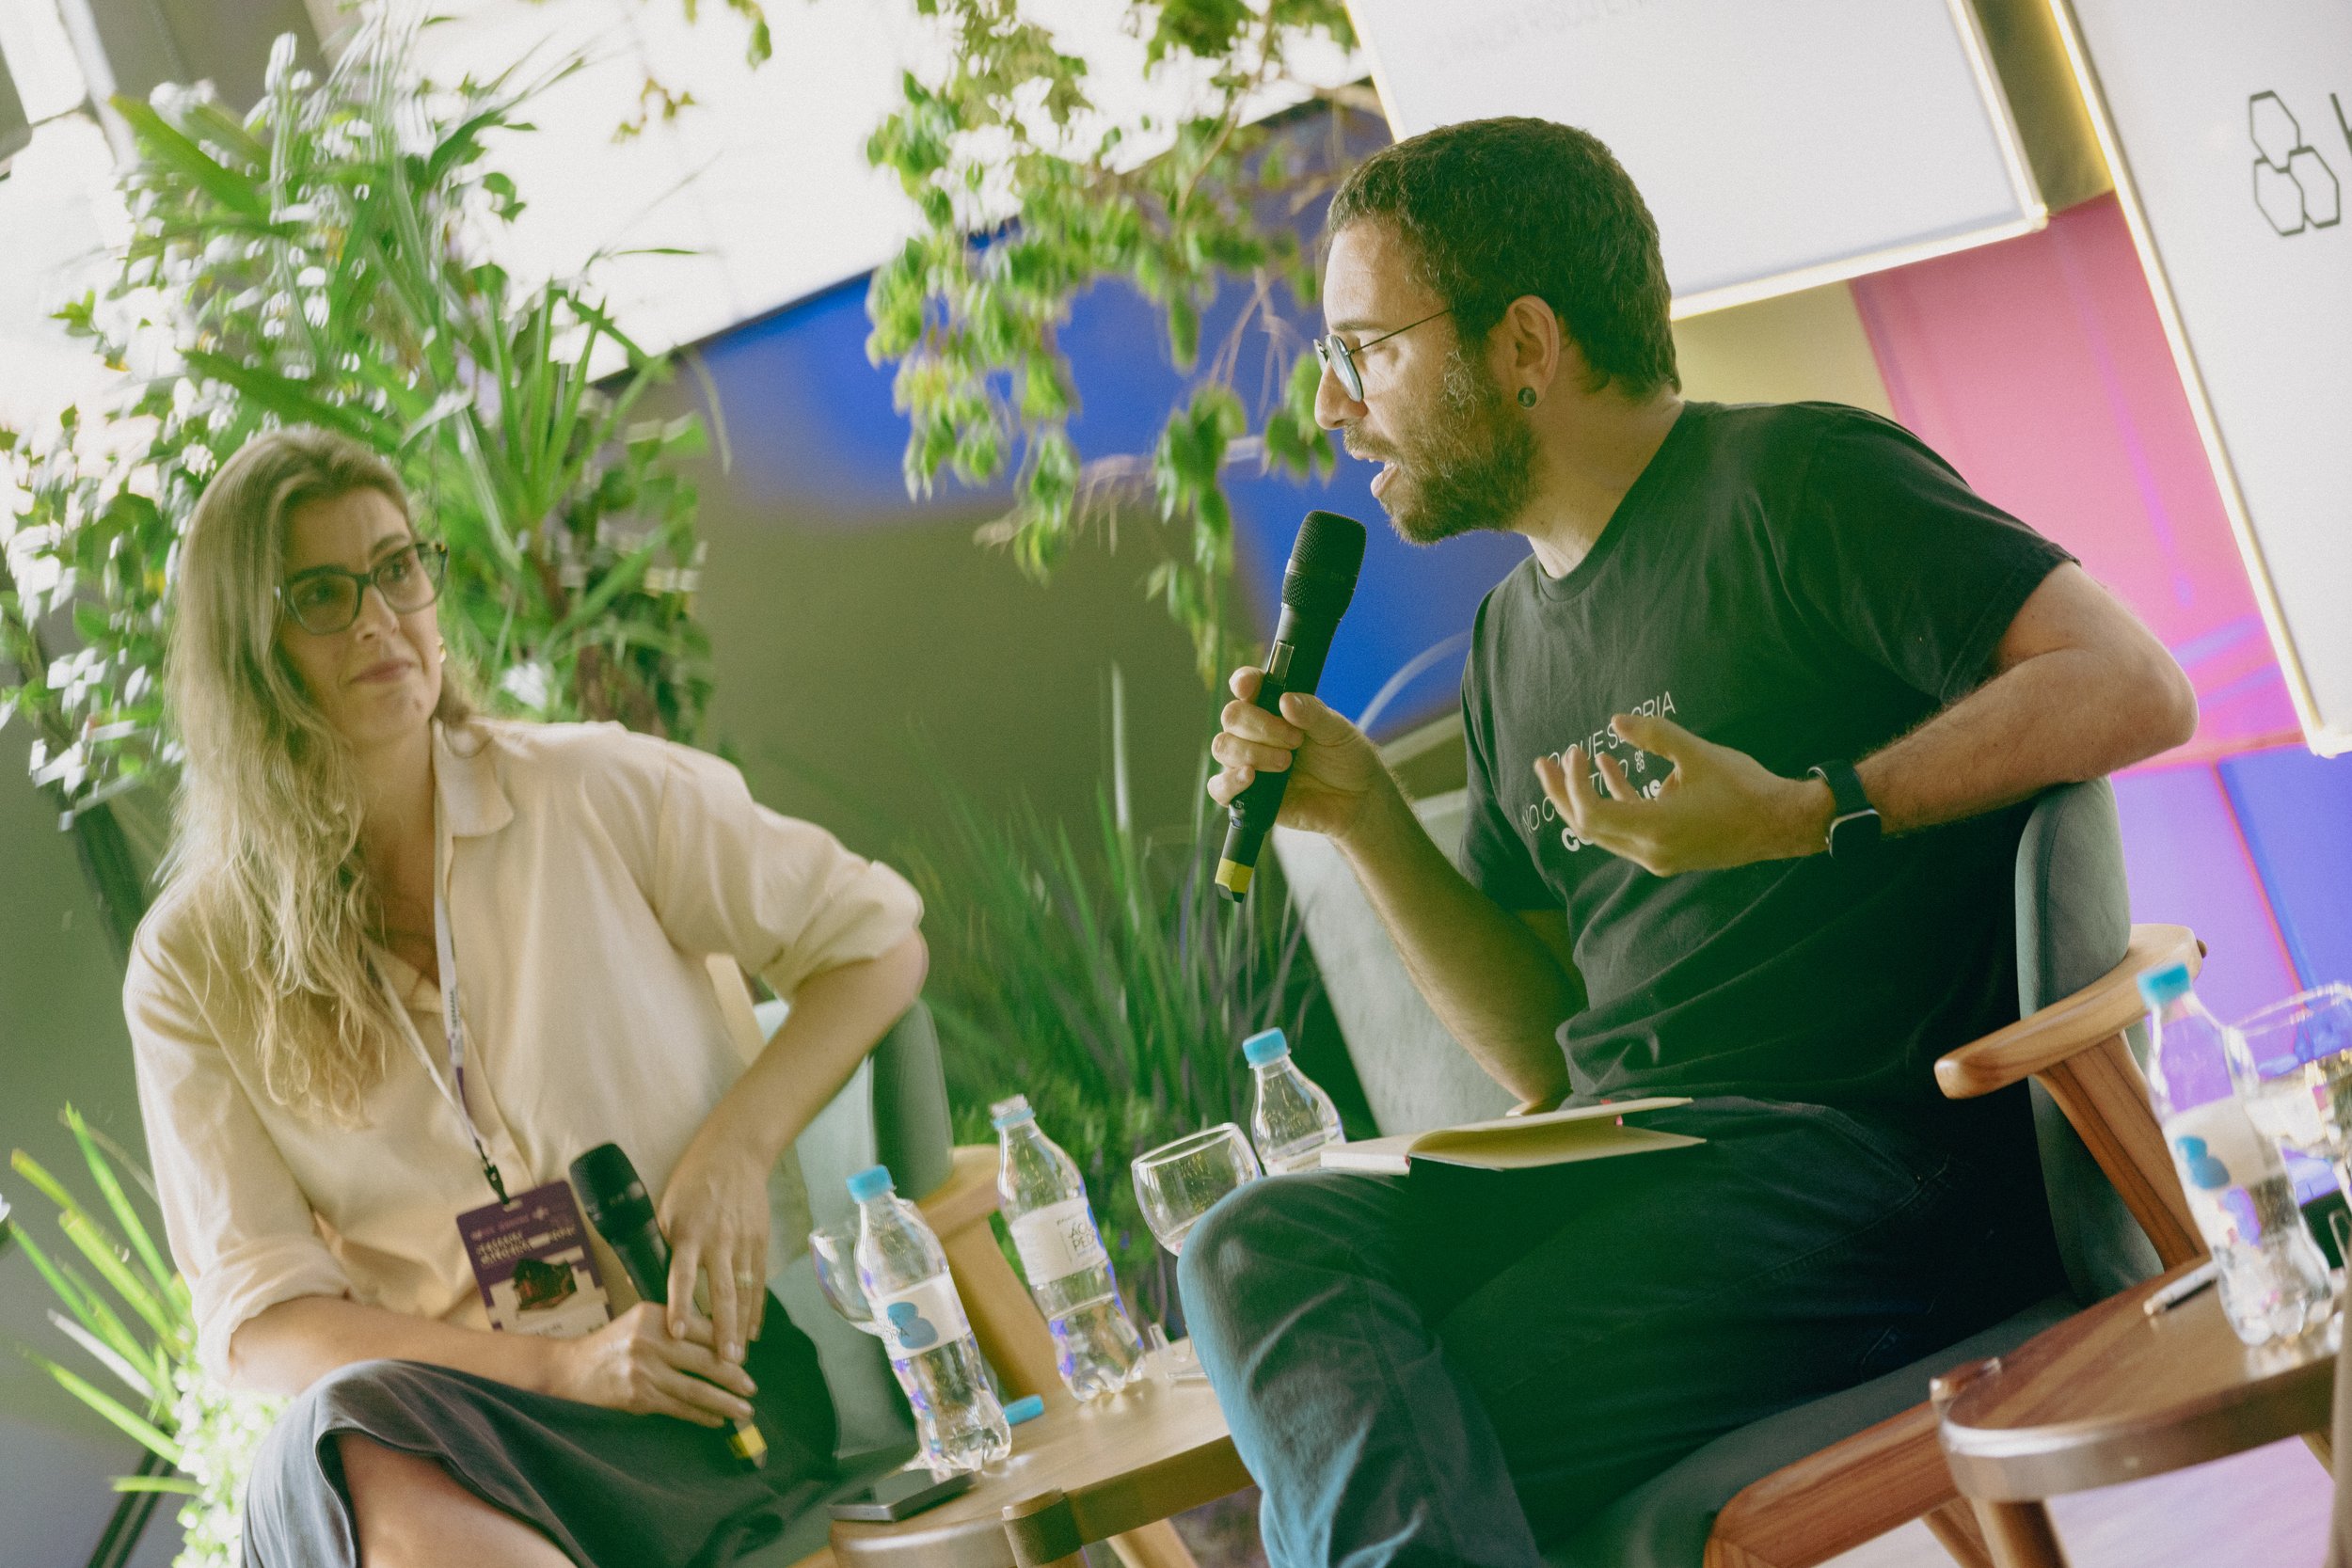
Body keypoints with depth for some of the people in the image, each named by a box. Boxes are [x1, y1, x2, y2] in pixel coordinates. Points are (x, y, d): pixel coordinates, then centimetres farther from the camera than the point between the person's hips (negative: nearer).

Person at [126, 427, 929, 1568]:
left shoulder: (596, 794, 6)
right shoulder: (195, 967, 6)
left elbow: (877, 940, 14)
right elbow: (257, 1318, 0)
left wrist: (737, 1149, -5)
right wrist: (562, 1368, -16)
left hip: (714, 1368, -1)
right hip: (459, 1415, 1)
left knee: (364, 1443, -35)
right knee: (344, 1451, -38)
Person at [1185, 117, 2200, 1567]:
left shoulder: (1796, 483, -1)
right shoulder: (1515, 640, 23)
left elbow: (2136, 689, -12)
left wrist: (1809, 816, -18)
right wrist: (1367, 816, 11)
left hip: (1867, 1160, -7)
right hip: (1625, 1171, 7)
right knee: (1257, 1251, -26)